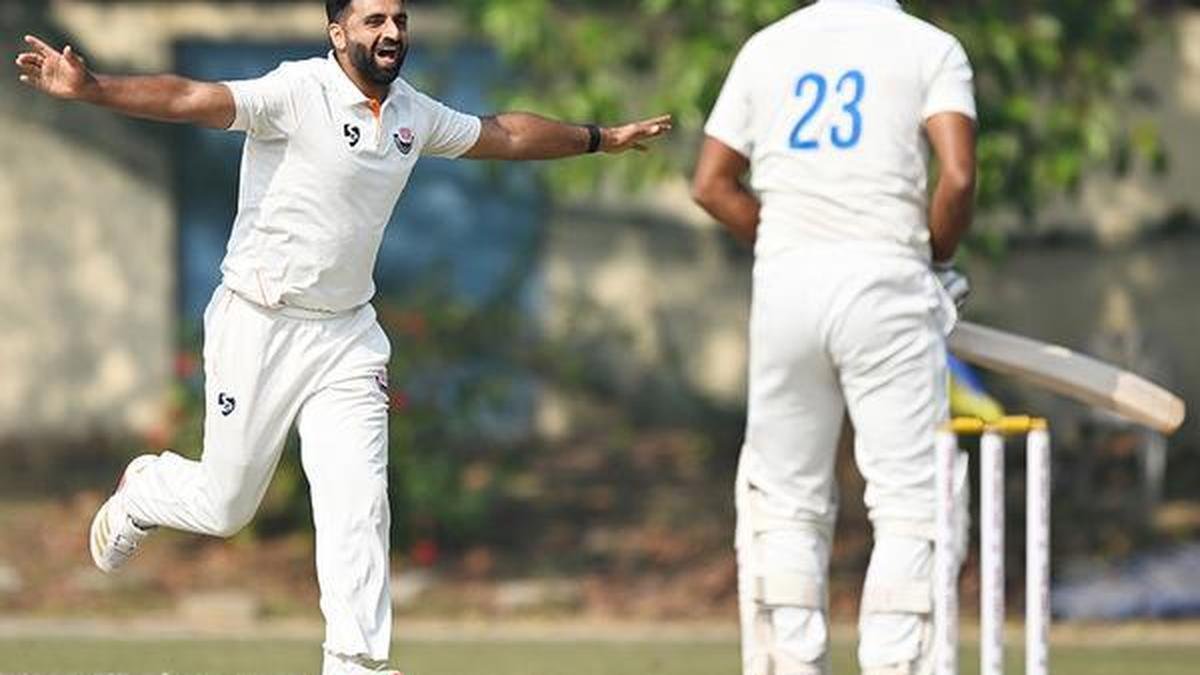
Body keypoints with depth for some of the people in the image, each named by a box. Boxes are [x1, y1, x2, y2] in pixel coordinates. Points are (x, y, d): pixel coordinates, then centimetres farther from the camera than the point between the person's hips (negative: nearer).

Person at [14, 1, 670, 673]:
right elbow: (192, 99, -31)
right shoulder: (299, 91, -18)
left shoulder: (415, 113, 5)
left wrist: (602, 138, 32)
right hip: (259, 330, -5)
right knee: (224, 507, 6)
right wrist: (90, 89, -46)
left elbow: (503, 134, 23)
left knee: (359, 504, -5)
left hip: (347, 336, 5)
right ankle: (143, 491, 39)